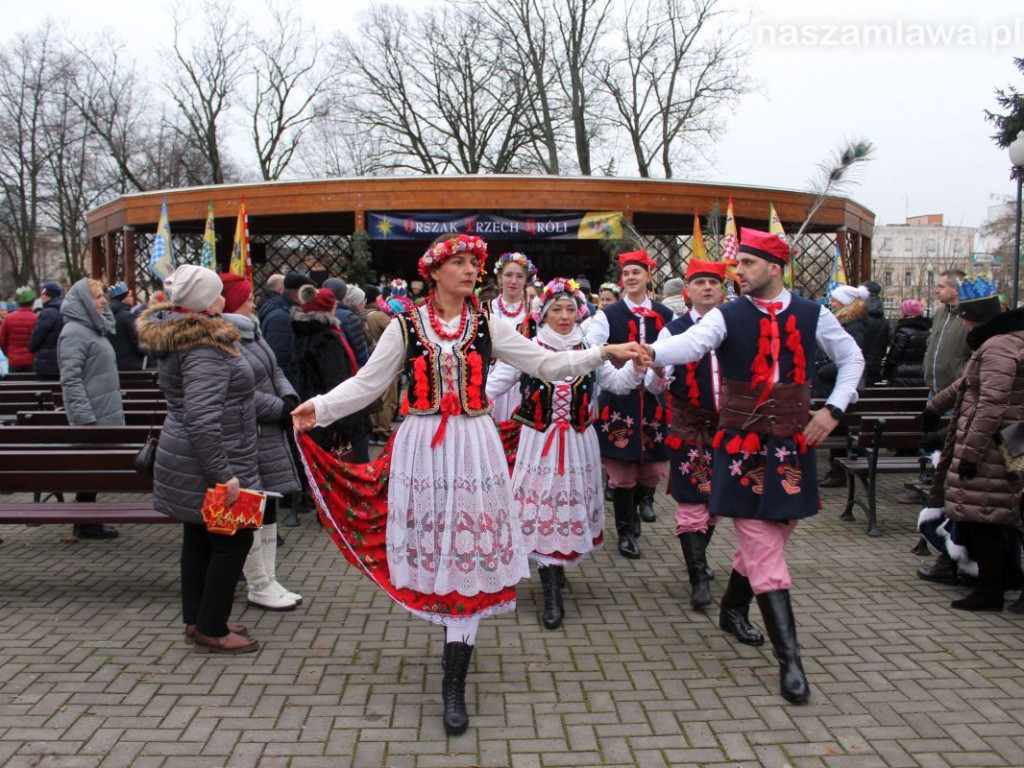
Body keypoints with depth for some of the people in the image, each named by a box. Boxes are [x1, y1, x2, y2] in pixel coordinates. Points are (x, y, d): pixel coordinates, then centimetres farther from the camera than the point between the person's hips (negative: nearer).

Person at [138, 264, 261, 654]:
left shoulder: (176, 337, 11)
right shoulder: (204, 348, -22)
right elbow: (202, 418, -29)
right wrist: (222, 474, -27)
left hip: (186, 462, 10)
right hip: (206, 465, -10)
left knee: (199, 540, 17)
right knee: (233, 540, 0)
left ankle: (198, 621, 29)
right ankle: (211, 632, 9)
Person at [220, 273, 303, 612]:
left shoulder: (251, 332, 14)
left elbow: (275, 372, 16)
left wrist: (290, 399, -2)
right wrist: (281, 409, -14)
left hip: (268, 435, 10)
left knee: (266, 508, 13)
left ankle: (267, 580, 23)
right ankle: (258, 586, 12)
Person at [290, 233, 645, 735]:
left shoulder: (487, 327, 5)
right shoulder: (405, 326, 2)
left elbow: (545, 363, 4)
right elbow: (368, 382, 4)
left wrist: (603, 353, -4)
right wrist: (321, 408, -4)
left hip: (473, 447, 0)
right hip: (421, 446, 0)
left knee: (468, 550, -1)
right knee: (432, 545, 5)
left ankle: (454, 683, 4)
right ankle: (458, 638, 28)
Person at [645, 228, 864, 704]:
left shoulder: (813, 316, 4)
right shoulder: (727, 316, -4)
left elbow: (852, 358, 17)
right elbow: (692, 344, -24)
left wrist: (834, 409, 3)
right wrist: (652, 353, -45)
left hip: (794, 446, 3)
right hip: (743, 447, -3)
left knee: (768, 538, 15)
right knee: (763, 550, -4)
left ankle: (732, 609, 41)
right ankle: (789, 659, 2)